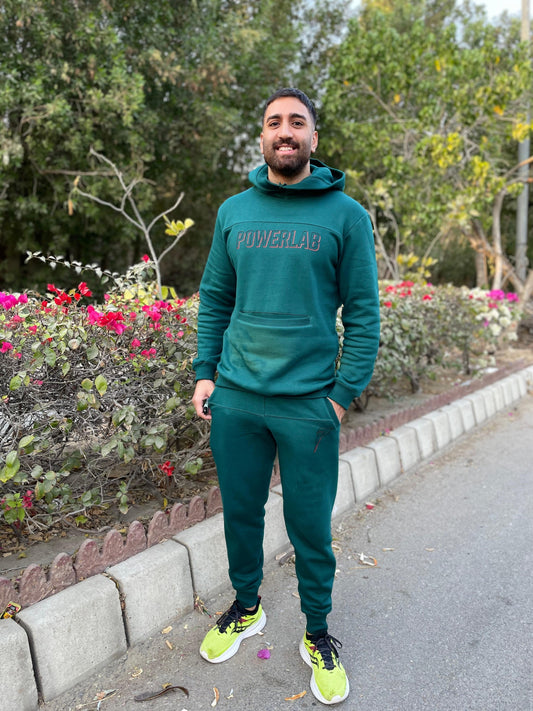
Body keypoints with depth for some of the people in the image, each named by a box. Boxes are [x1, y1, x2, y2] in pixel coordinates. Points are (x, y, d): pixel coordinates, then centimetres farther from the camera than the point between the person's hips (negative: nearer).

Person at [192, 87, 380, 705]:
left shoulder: (346, 214, -2)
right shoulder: (233, 212, 8)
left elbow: (363, 313, -3)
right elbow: (214, 299, 12)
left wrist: (344, 395, -9)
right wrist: (204, 373, 4)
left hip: (308, 403, -3)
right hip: (235, 399, 3)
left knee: (311, 527, 9)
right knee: (240, 512, 17)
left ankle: (317, 633, 33)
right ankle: (245, 608, 42)